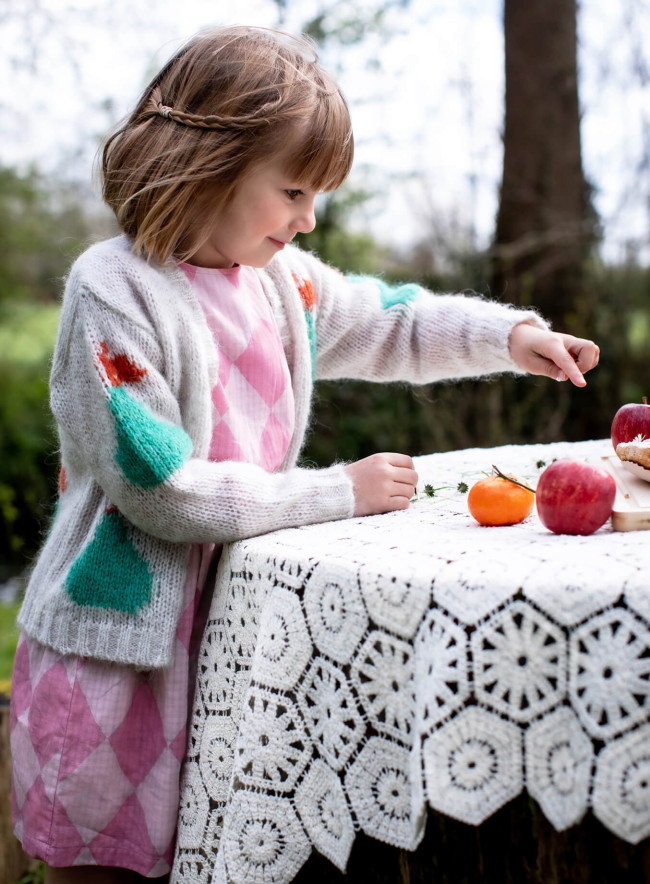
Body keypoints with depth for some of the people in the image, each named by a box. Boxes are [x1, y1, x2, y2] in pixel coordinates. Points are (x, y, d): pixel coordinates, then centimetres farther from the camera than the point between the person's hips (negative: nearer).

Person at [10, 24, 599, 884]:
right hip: (117, 646, -6)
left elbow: (390, 324, 21)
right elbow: (161, 490, -23)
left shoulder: (281, 278, 2)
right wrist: (340, 491, -17)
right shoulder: (114, 290, -18)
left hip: (225, 630, 6)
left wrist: (509, 334, 5)